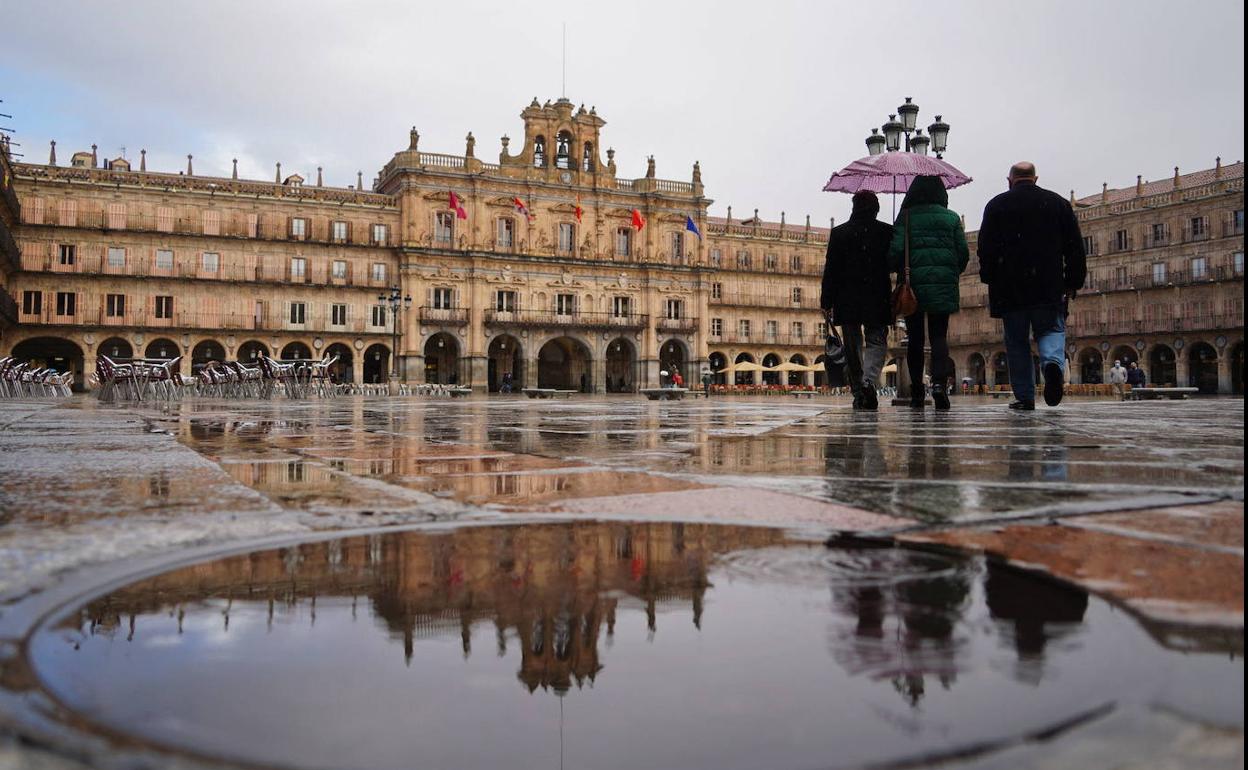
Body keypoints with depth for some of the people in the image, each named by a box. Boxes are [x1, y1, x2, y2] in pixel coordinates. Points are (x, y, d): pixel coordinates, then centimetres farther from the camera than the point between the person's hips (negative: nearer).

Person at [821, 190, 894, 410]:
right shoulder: (887, 232, 1)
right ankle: (869, 382, -20)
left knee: (853, 347, 9)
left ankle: (858, 392, 10)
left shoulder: (839, 233, 2)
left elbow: (830, 269, -1)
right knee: (877, 342, 5)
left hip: (847, 300, 1)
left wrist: (826, 303, 1)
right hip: (877, 300, -1)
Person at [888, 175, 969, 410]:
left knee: (915, 338, 7)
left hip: (914, 285, -1)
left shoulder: (905, 217, -1)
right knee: (939, 336, 4)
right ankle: (939, 381, -18)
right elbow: (964, 253, 4)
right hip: (943, 286, 1)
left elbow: (895, 252, -8)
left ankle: (917, 392, 8)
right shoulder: (951, 218, 5)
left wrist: (901, 272, 11)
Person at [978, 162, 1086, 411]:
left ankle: (1024, 397, 5)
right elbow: (1075, 247, 8)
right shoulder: (1058, 203, 10)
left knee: (1017, 342, 6)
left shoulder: (996, 205, 4)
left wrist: (989, 280, 6)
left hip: (1010, 287, 0)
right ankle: (1053, 362, -23)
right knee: (1051, 330, 10)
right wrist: (1073, 282, 12)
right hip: (1049, 287, 1)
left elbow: (985, 248, -1)